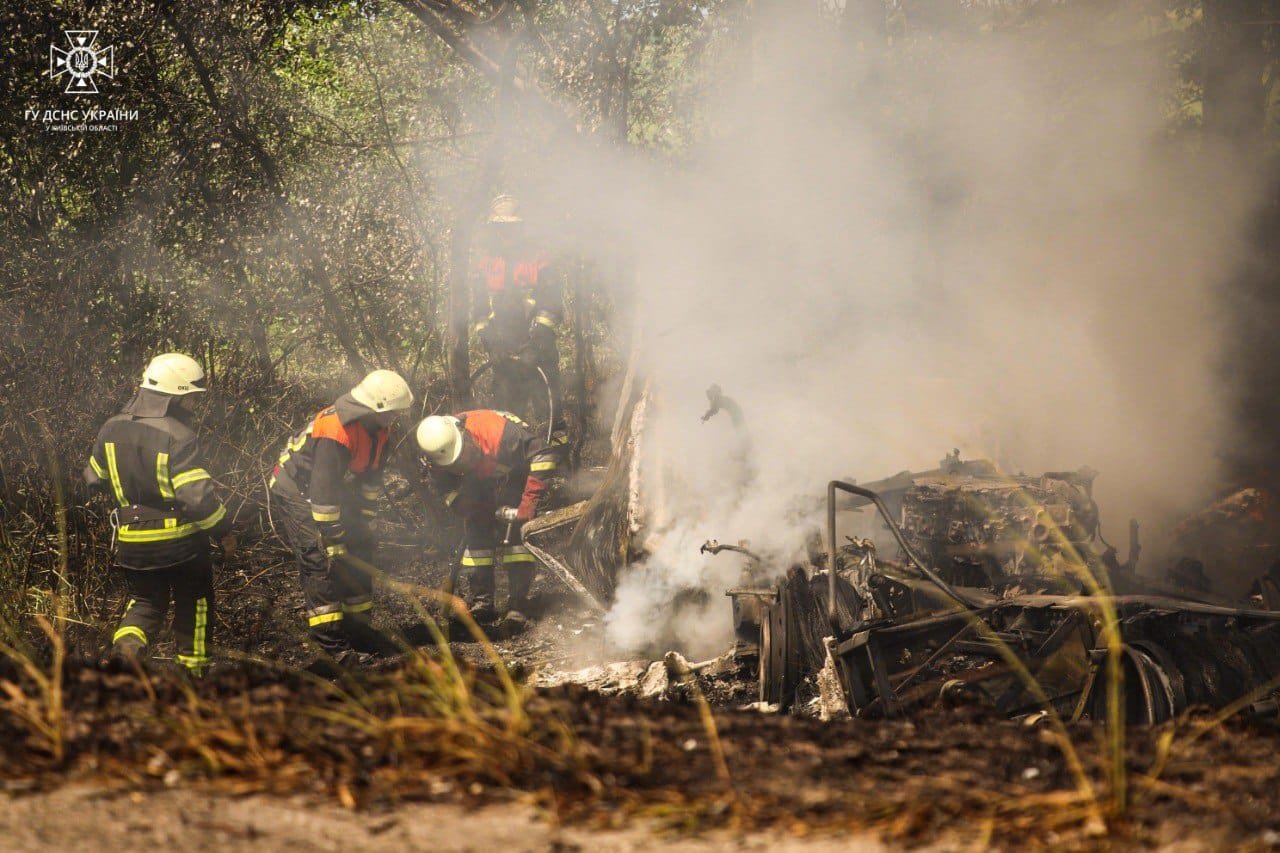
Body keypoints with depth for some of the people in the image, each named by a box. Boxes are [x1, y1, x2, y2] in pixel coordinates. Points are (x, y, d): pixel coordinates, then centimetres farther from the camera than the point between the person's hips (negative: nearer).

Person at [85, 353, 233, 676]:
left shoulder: (112, 429, -2)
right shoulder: (176, 437, -21)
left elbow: (94, 478, 11)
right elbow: (198, 496, -24)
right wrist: (223, 530, -9)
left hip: (131, 541, 4)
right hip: (180, 540, -4)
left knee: (145, 601, 21)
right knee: (193, 603, 18)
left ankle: (127, 644, -8)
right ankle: (193, 668, 23)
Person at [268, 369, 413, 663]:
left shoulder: (376, 426, -5)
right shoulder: (336, 432, -33)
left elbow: (372, 475, 10)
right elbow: (323, 491, -32)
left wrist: (365, 517, 11)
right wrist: (333, 543, -27)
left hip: (334, 492, 9)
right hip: (298, 492, -9)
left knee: (360, 550, 9)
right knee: (321, 561, -17)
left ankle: (359, 628, 19)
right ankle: (331, 642, -18)